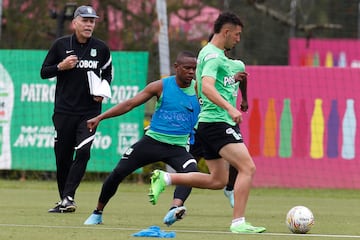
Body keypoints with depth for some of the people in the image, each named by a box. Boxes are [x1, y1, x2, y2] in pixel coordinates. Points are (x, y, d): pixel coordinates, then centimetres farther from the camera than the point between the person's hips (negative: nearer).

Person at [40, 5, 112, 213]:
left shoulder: (101, 48, 4)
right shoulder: (60, 45, 1)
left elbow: (108, 73, 18)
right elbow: (44, 72, 6)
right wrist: (61, 66, -13)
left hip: (90, 111, 0)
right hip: (64, 110, 0)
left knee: (83, 152, -17)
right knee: (63, 156, 4)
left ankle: (68, 198, -20)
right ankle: (64, 200, 18)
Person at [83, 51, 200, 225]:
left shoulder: (198, 89, -1)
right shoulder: (161, 86, -4)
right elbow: (130, 104, -3)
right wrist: (100, 117, -7)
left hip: (178, 147, 0)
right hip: (153, 140, 0)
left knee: (192, 171, -31)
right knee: (118, 173, -3)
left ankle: (175, 210, -47)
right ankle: (97, 213, 17)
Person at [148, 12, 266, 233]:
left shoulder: (216, 54, 19)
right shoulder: (213, 55, -13)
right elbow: (207, 87, -28)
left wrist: (232, 79, 21)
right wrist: (230, 108, -38)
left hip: (210, 124, 10)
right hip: (217, 122, -10)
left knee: (217, 180, 14)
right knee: (248, 168, -16)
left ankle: (165, 178, 17)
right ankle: (238, 222, -18)